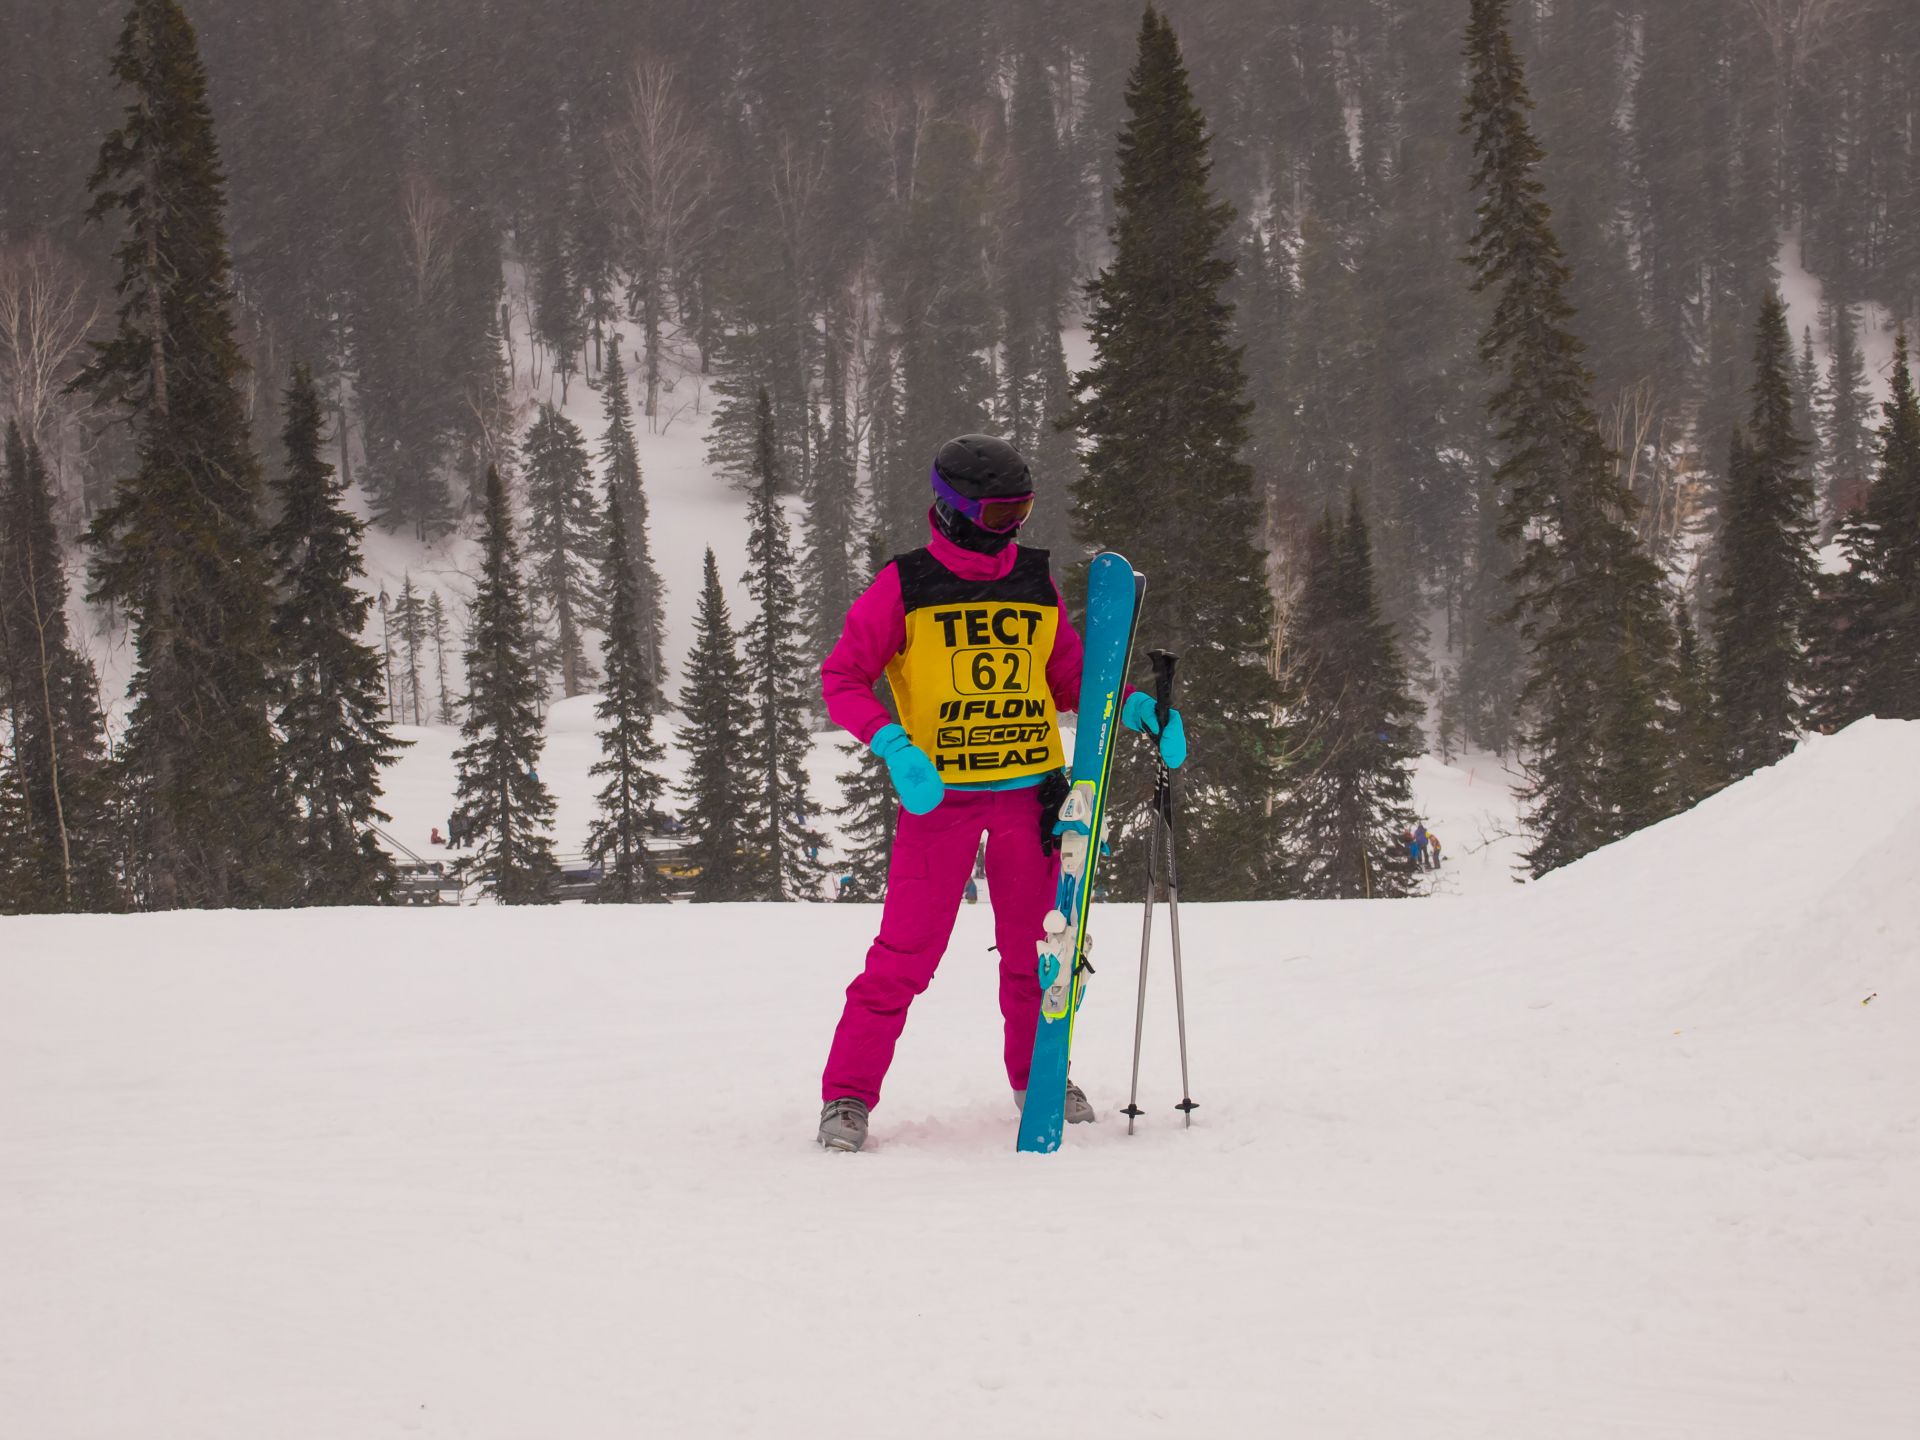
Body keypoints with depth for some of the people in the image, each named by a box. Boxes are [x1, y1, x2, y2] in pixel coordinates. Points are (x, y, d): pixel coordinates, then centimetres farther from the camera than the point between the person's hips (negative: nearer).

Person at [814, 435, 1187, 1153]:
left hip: (1029, 790, 4)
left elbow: (1070, 680, 17)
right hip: (938, 794, -4)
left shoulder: (1036, 585, 9)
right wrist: (892, 745, -18)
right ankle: (848, 1094, -2)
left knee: (1033, 947, 10)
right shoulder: (904, 587, -3)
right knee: (906, 953, -9)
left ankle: (1036, 1074, 29)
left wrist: (1134, 707, -1)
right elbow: (842, 676, -3)